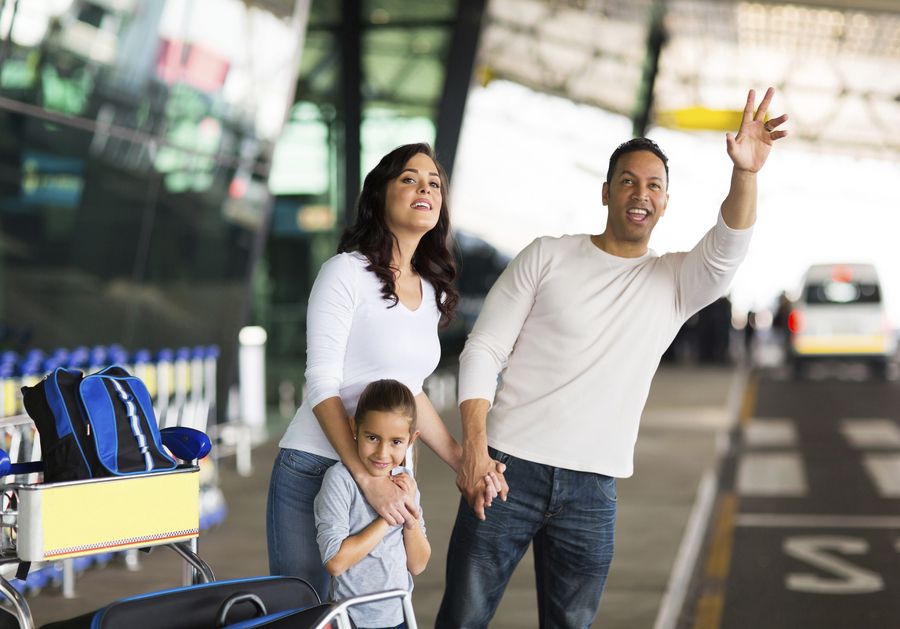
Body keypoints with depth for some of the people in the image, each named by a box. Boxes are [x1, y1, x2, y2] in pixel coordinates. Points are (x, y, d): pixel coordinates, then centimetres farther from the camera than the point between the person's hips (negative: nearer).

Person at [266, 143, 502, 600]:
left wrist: (461, 461, 11)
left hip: (387, 480, 6)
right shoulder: (346, 272, -9)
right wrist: (367, 480, -23)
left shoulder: (433, 293, 12)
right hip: (315, 471, -6)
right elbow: (322, 386, -14)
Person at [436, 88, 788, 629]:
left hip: (593, 491, 2)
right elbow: (483, 350, 1)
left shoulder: (675, 282, 7)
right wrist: (474, 448, -12)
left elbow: (728, 249, -14)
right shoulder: (549, 257, 3)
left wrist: (746, 174, -34)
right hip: (509, 468, -1)